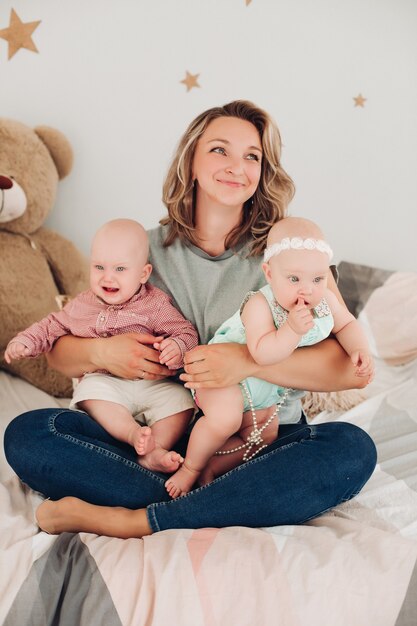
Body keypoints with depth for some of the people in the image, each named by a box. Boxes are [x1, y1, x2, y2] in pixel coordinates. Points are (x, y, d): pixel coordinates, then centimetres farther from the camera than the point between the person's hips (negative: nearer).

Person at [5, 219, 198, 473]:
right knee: (91, 389, -32)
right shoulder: (82, 305, 10)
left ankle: (154, 451, -29)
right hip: (105, 381, 1)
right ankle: (134, 434, -37)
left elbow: (186, 333, -4)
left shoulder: (156, 304, -1)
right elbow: (52, 326, 22)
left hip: (153, 383, -1)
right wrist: (25, 341, 6)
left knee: (180, 399, -25)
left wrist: (177, 347, -27)